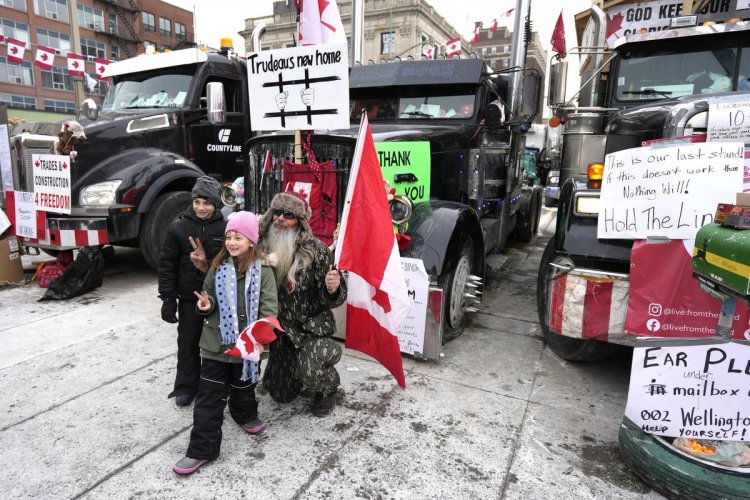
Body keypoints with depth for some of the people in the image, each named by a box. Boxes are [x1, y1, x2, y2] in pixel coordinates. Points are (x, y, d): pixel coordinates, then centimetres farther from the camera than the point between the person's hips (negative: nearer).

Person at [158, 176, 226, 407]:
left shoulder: (225, 228, -6)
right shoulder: (178, 228, -6)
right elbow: (166, 266, -3)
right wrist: (168, 299, -5)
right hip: (189, 297, 0)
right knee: (188, 343, 10)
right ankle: (186, 386, 27)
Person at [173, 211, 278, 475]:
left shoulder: (262, 269, -10)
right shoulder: (218, 266, 1)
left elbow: (269, 305, -12)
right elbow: (209, 293, 14)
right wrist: (206, 304, -9)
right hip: (216, 342, 2)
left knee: (243, 386, 21)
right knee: (209, 396, 5)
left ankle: (246, 415, 51)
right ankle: (202, 449, 16)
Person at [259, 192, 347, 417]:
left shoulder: (316, 250, -18)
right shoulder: (263, 246, -7)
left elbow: (333, 299, -15)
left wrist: (332, 289, -40)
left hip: (312, 325, -4)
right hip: (280, 327, 5)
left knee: (309, 371, -32)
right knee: (281, 394, 15)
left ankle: (328, 389, 6)